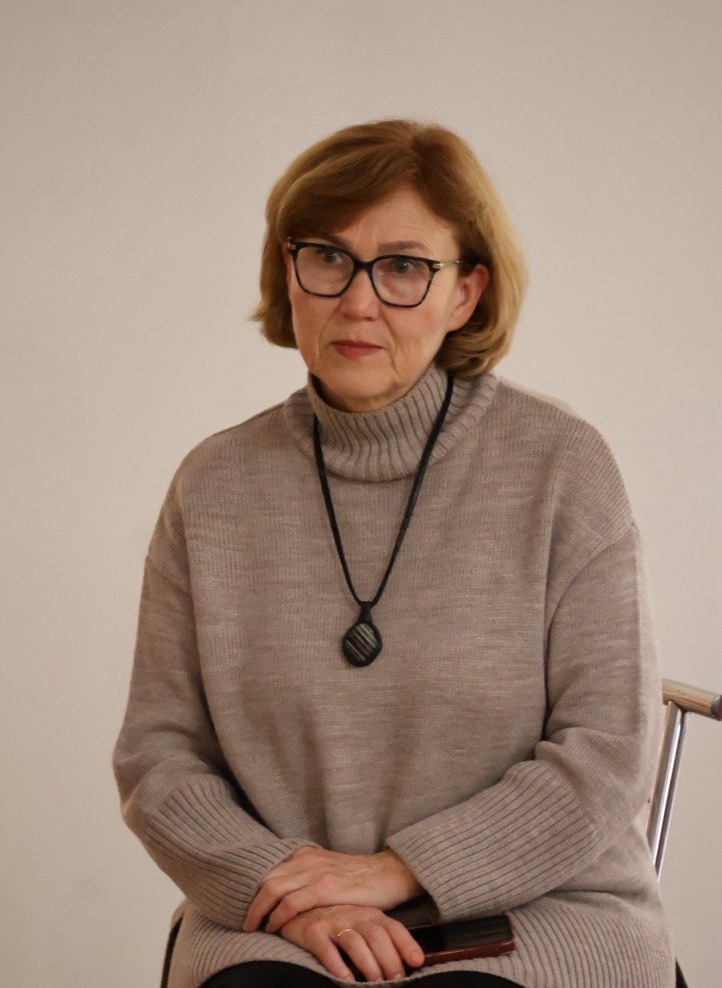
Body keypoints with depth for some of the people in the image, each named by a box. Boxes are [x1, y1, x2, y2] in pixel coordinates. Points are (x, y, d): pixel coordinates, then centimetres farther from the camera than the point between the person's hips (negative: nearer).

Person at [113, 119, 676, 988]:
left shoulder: (561, 464, -2)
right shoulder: (217, 487, 5)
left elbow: (607, 754, -5)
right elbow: (156, 757, 7)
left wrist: (397, 870, -13)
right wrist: (285, 889, -11)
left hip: (538, 908, -1)